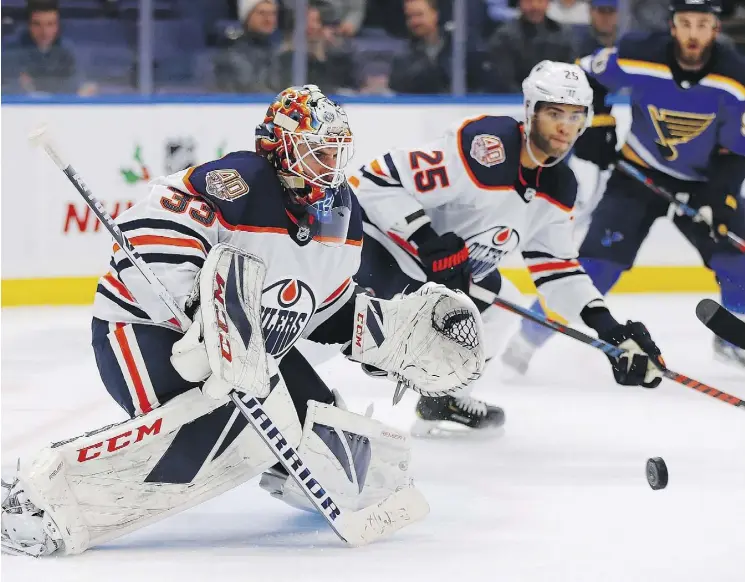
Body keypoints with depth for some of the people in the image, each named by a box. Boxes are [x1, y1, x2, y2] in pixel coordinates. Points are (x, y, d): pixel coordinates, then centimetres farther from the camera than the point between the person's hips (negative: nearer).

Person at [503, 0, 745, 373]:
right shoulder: (637, 57, -22)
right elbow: (586, 76, -2)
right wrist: (595, 128, -6)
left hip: (701, 180, 2)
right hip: (639, 173, -2)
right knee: (602, 253, -14)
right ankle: (529, 338, -5)